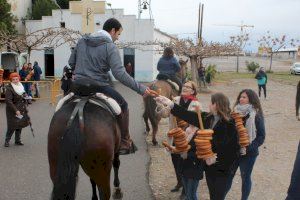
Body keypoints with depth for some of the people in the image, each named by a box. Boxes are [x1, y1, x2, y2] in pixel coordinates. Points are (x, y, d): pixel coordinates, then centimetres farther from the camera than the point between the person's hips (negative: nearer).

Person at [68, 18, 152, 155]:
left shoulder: (82, 41, 11)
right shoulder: (110, 47, -9)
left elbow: (71, 63, 17)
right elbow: (120, 74, -19)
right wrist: (140, 88, -17)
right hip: (99, 87, -5)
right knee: (123, 106, 14)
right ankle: (124, 143, 15)